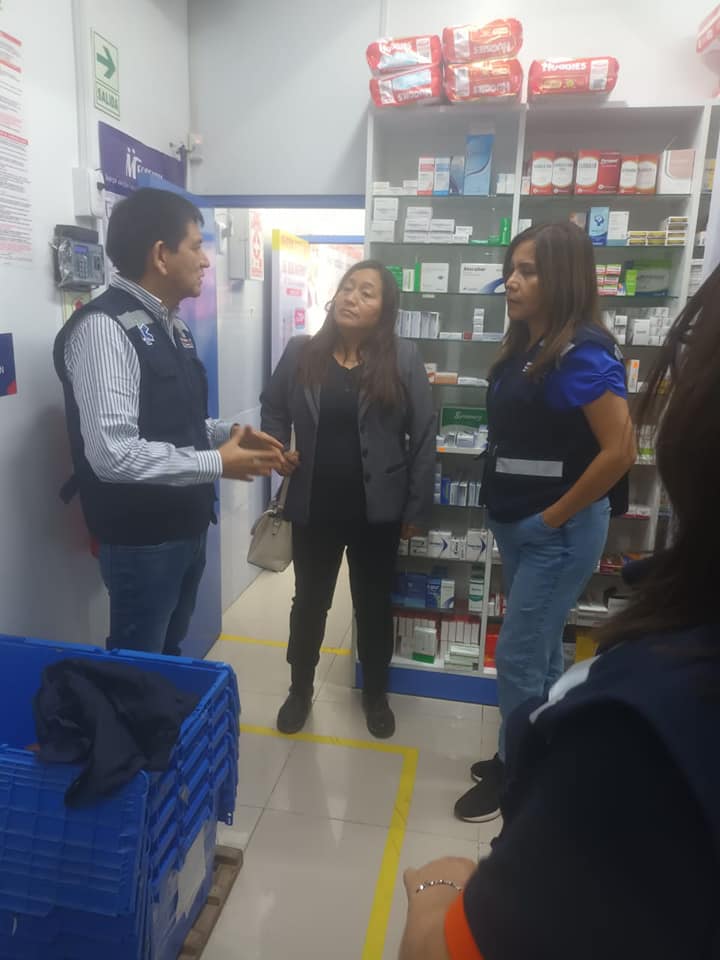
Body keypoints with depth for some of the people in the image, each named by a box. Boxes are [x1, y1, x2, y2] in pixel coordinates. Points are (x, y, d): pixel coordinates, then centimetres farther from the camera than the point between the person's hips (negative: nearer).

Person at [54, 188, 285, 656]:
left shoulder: (172, 326, 10)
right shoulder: (103, 328, -21)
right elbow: (114, 454, -29)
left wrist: (226, 431, 0)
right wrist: (216, 463, -21)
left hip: (187, 527, 9)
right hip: (141, 539, -8)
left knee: (170, 653, 24)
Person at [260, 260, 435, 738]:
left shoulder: (404, 359, -7)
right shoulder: (300, 353, -1)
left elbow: (424, 435, -5)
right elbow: (273, 410, 10)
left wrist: (416, 506, -5)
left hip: (377, 510, -1)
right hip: (314, 507, 1)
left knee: (374, 604, 16)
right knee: (310, 601, 17)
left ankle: (376, 695, 39)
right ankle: (300, 690, 40)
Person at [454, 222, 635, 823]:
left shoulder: (582, 354, -19)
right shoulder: (523, 348, 6)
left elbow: (620, 450, -23)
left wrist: (556, 516, -17)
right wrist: (506, 512, 10)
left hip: (559, 530, -8)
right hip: (517, 523, 8)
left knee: (518, 655, 2)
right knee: (541, 650, 20)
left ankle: (517, 776, 24)